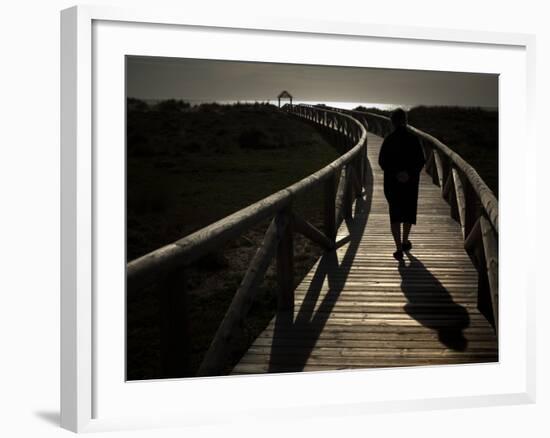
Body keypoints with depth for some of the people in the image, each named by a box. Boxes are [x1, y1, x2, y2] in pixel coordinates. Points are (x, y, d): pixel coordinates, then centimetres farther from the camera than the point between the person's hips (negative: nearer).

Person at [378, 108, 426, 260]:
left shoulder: (388, 140, -6)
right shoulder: (413, 139, -7)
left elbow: (382, 161, -9)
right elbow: (421, 161, -10)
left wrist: (395, 173, -8)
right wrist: (409, 174, -12)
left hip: (391, 181, 0)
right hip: (410, 181, 0)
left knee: (395, 214, 4)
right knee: (408, 211, 20)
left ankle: (399, 248, -7)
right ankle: (405, 242, 34)